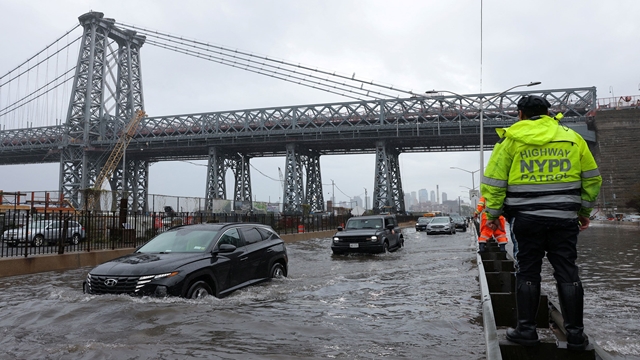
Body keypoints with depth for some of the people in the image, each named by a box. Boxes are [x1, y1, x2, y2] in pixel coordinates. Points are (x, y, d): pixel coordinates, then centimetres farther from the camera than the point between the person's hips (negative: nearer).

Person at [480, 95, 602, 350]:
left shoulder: (511, 139, 0)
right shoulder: (571, 137, 9)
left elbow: (493, 180, -4)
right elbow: (592, 178, 12)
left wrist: (492, 213, 5)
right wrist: (585, 210, 21)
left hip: (526, 217, -2)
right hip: (564, 217, 2)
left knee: (527, 273, 7)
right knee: (567, 272, 8)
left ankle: (526, 330, 11)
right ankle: (575, 334, 14)